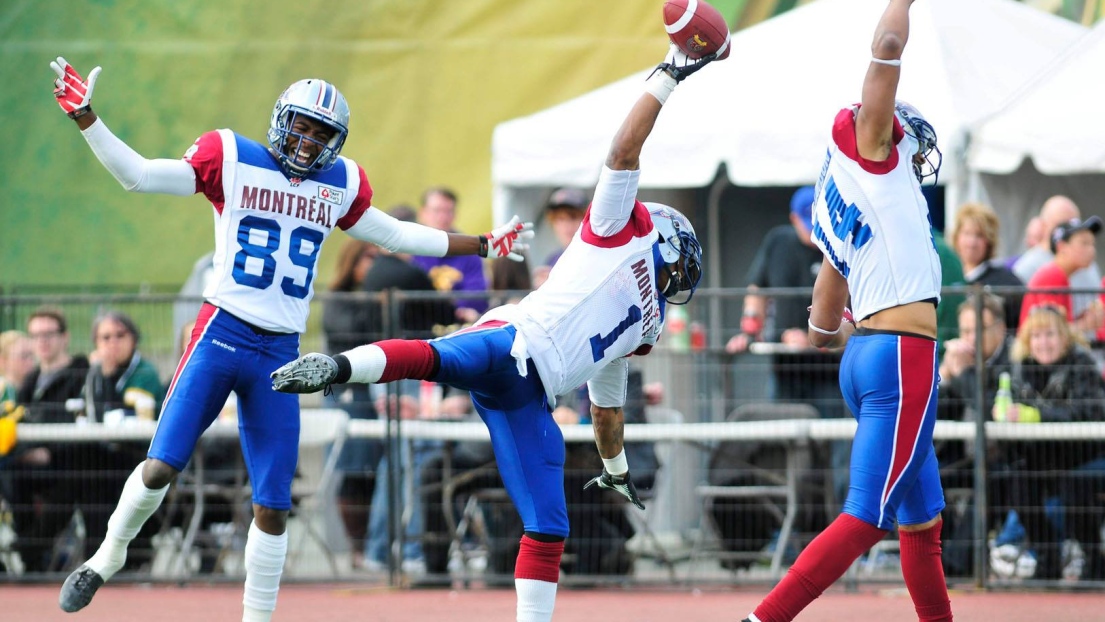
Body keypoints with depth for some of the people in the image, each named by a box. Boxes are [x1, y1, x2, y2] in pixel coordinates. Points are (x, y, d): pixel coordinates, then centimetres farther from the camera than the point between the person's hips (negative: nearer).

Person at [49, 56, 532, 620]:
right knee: (160, 468, -13)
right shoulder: (232, 160, 0)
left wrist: (481, 246, 29)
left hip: (281, 354, 4)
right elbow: (137, 175, -5)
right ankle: (106, 560, 12)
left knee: (273, 506, 1)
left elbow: (394, 235, 27)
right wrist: (86, 119, -17)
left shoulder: (339, 184, 13)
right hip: (222, 335, -3)